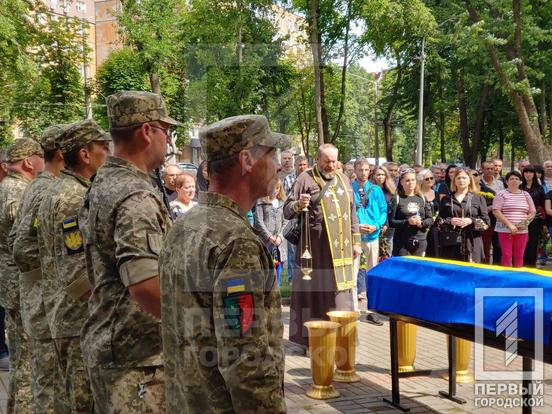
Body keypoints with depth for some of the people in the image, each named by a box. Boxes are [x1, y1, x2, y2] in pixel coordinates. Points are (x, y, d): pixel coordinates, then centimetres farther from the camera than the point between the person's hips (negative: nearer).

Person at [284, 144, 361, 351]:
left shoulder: (343, 178, 13)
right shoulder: (306, 179, -3)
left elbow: (351, 212, 18)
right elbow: (287, 211, -5)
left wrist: (356, 240, 13)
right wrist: (299, 205, -26)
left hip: (341, 248, 5)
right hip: (316, 246, -5)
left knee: (340, 291, 7)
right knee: (315, 291, -1)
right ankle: (311, 340, 7)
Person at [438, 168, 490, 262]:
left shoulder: (478, 199, 9)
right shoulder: (446, 199, 12)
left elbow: (486, 221, 4)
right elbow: (439, 221, 10)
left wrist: (471, 221, -12)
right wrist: (450, 221, -9)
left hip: (472, 244, -1)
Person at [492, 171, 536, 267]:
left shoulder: (526, 195, 14)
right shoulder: (501, 194, 1)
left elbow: (532, 212, 15)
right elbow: (496, 211, -9)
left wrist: (525, 222, -5)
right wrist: (509, 224, -16)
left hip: (522, 230, 4)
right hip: (505, 230, -3)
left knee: (519, 256, 4)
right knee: (507, 255, -5)